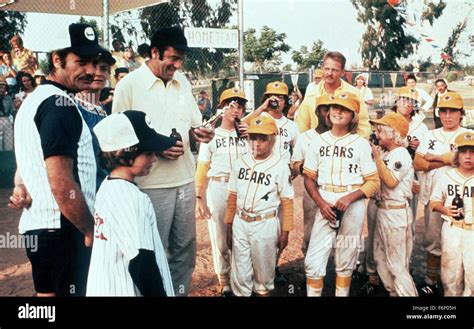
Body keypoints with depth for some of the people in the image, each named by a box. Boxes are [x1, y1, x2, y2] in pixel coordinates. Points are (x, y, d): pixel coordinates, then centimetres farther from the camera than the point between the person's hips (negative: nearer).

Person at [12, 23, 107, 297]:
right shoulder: (60, 104, -18)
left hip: (36, 225, 10)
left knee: (47, 291, 19)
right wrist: (92, 231, -15)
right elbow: (62, 184, -24)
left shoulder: (34, 99, 14)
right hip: (63, 230, -10)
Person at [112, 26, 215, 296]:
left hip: (185, 180, 6)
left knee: (185, 250, 15)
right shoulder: (129, 85, -9)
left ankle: (181, 292, 32)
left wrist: (199, 133, -5)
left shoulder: (182, 82, 9)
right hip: (152, 184, -6)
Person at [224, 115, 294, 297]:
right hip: (240, 223, 3)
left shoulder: (280, 166, -9)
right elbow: (232, 196, 8)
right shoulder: (241, 162, 2)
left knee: (264, 269, 12)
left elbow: (287, 201, -5)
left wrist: (285, 231, -5)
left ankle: (263, 292, 35)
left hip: (266, 224, -3)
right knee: (239, 271, 11)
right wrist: (229, 226, 9)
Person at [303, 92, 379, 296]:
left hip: (353, 206, -1)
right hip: (325, 205, 2)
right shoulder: (318, 142, 6)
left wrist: (349, 198, -17)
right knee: (314, 261, -2)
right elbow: (309, 178, 7)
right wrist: (321, 203, -8)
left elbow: (373, 182, -2)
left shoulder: (361, 144, -1)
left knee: (346, 261, 10)